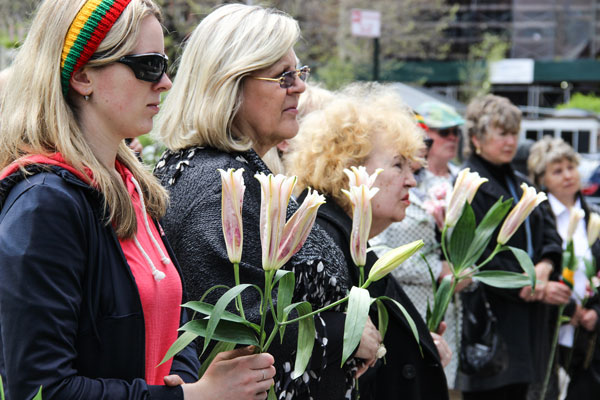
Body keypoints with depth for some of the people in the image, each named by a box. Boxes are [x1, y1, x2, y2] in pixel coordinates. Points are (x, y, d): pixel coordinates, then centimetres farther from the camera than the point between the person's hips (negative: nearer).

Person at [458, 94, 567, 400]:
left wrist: (544, 267, -9)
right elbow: (482, 257, -15)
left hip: (527, 320, 8)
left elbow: (549, 234, 13)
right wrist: (533, 288, -15)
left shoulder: (520, 184, 20)